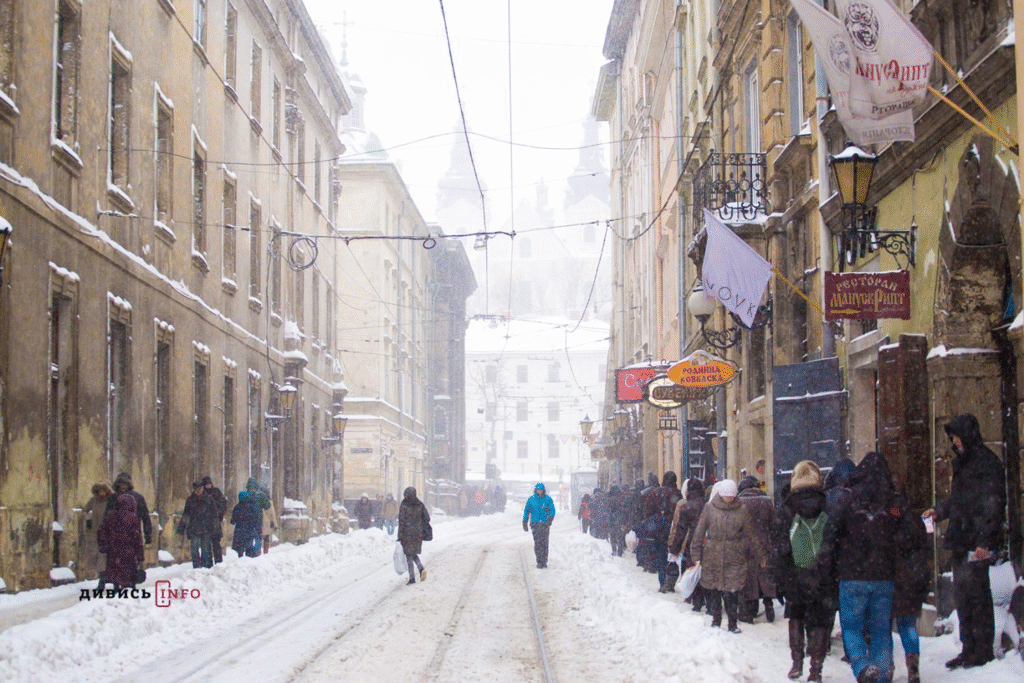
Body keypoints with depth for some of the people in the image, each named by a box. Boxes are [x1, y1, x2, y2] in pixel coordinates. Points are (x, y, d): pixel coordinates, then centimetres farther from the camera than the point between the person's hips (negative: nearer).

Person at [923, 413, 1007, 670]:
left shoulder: (987, 463, -11)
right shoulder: (963, 463, 17)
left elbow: (992, 505, -16)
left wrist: (984, 540, -20)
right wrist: (939, 511, 15)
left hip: (976, 543, -9)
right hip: (961, 541, 9)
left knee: (976, 594, -6)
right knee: (962, 594, 11)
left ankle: (983, 650, 1)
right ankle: (969, 649, 18)